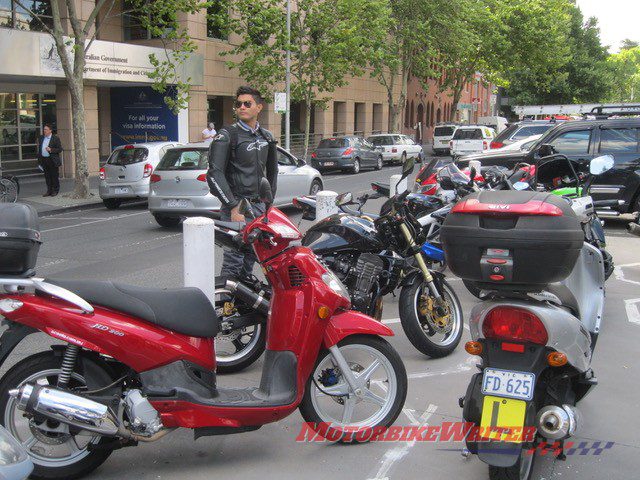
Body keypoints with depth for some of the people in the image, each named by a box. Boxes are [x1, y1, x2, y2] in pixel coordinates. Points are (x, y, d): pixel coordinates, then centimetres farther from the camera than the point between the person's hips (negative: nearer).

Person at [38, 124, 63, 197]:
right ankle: (49, 191, 15)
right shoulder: (41, 138, 13)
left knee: (54, 176, 1)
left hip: (52, 160, -5)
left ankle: (55, 191, 9)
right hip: (44, 160, 5)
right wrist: (39, 160, 14)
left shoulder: (55, 138, -5)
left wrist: (51, 150, -21)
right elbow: (39, 149, 19)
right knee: (47, 176, 8)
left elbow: (60, 149, -7)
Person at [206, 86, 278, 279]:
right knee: (233, 260, -9)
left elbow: (272, 171, 26)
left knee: (251, 258, 12)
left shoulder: (267, 137, 14)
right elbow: (215, 174, -13)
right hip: (237, 207, -6)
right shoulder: (226, 136, -5)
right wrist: (233, 207, -19)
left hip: (259, 206, 6)